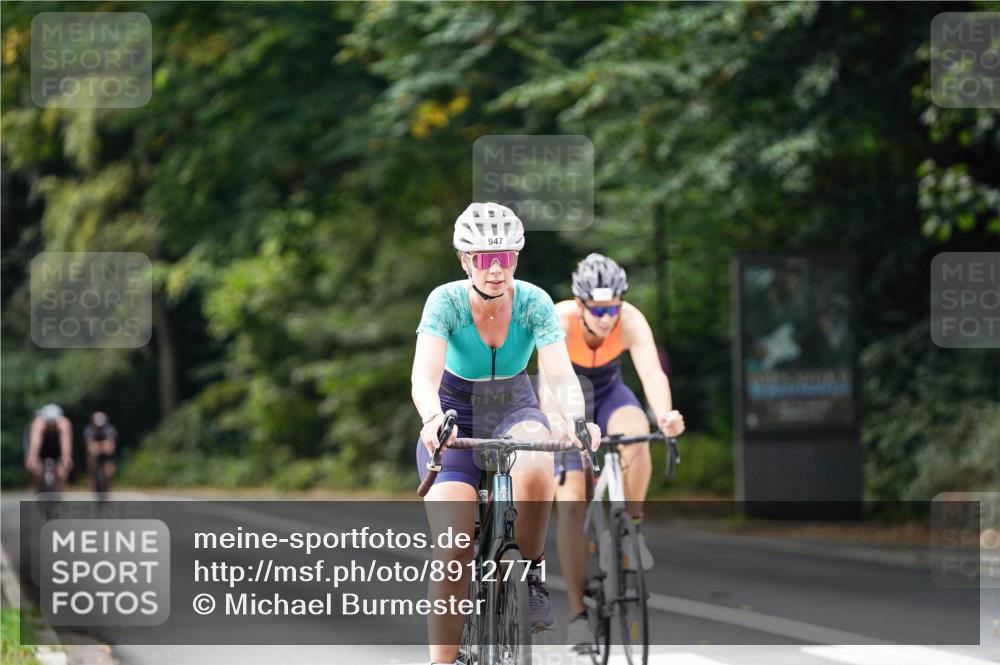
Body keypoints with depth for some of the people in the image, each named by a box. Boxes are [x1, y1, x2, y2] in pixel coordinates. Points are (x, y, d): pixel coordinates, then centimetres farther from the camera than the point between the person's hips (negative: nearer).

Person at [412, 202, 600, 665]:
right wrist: (433, 421, -55)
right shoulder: (446, 301, -21)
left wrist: (575, 419, -48)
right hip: (456, 416, -1)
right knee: (453, 552, -18)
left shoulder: (534, 302, -16)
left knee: (535, 468, -36)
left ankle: (530, 574, -12)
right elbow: (424, 375, -34)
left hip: (515, 412, 1)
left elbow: (561, 372, -26)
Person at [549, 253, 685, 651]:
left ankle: (631, 526, -12)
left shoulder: (631, 321, -28)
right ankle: (578, 613, -9)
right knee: (571, 500, -16)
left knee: (636, 435, -35)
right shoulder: (560, 321, -32)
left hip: (609, 394, 1)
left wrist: (665, 415, -62)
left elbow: (651, 372, -42)